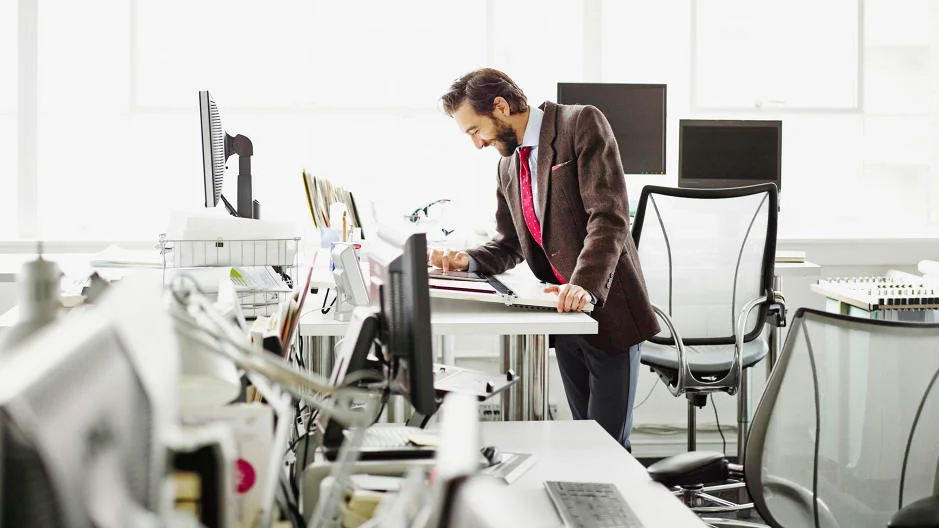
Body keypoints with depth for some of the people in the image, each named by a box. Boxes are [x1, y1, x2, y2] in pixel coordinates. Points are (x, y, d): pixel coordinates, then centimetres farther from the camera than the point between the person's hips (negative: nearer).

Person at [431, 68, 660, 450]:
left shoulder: (581, 124, -10)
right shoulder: (508, 165, 15)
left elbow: (609, 217, -19)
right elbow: (509, 245, 21)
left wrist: (585, 286, -31)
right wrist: (470, 261, 0)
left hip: (608, 309, -7)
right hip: (565, 317, 7)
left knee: (610, 442, -6)